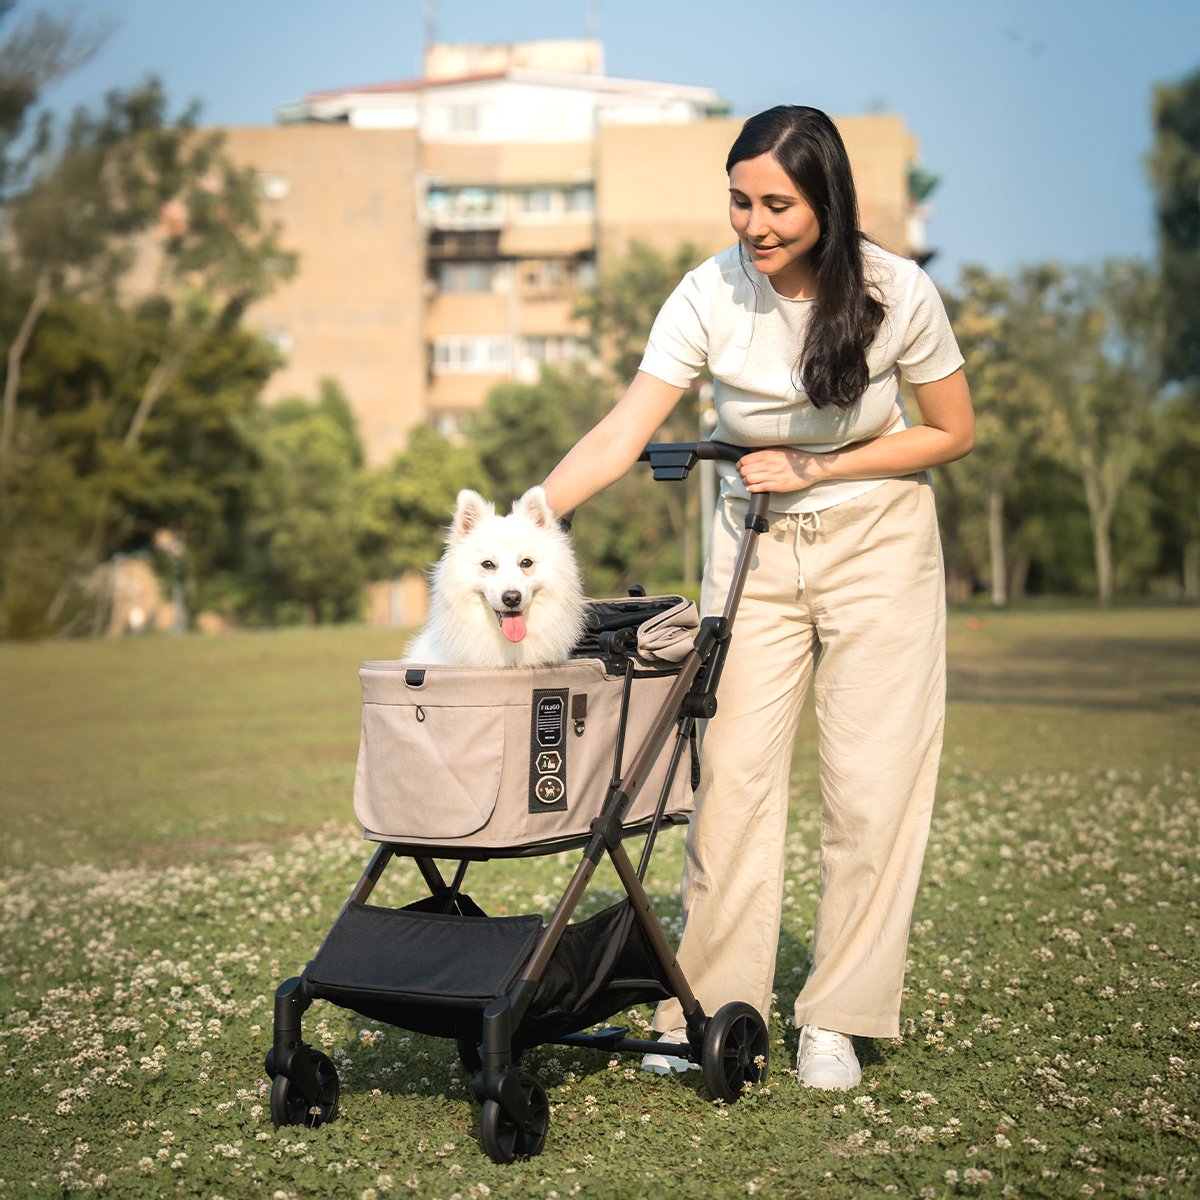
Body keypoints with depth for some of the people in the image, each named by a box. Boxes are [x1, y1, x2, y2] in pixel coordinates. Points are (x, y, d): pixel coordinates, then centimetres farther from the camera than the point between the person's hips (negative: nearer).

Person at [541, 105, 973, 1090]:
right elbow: (620, 437, -20)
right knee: (732, 774, -2)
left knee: (871, 783, -3)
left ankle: (836, 1021, 9)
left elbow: (953, 431, -5)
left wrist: (816, 469, -14)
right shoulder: (711, 296, -15)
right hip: (754, 547, 1)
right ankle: (712, 1013, 8)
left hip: (879, 543, -1)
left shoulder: (898, 293, -16)